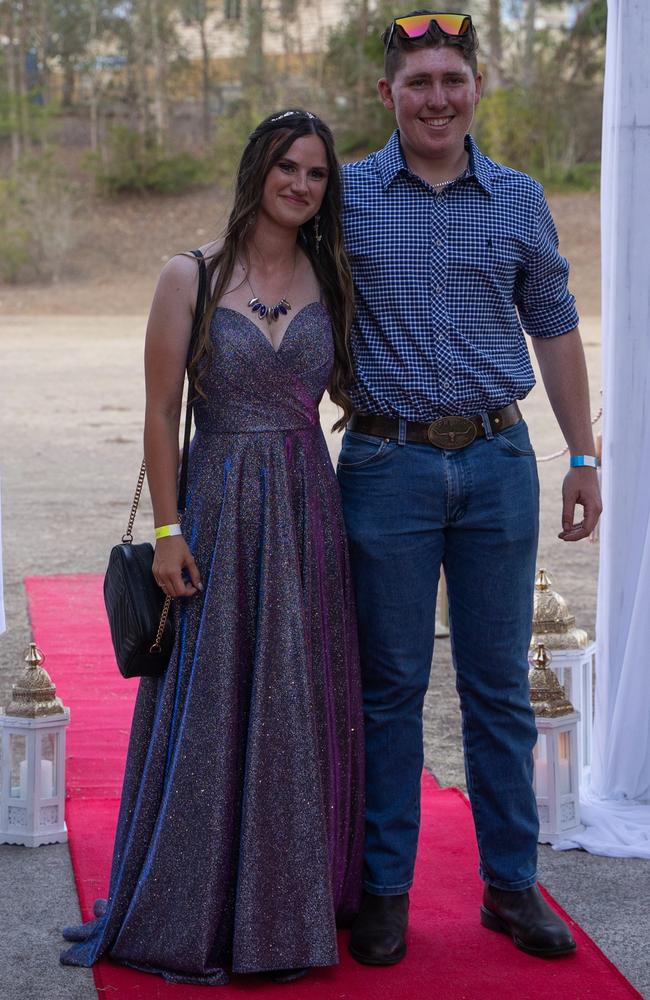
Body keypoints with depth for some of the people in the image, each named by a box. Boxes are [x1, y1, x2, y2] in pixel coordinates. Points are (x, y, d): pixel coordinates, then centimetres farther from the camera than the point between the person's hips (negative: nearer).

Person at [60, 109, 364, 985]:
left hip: (308, 511, 4)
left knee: (303, 706, 9)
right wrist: (168, 530, -10)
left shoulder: (330, 280, 7)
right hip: (220, 511, -3)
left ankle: (296, 904, 23)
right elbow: (161, 411, -5)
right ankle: (196, 912, 15)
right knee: (212, 709, 1)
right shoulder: (192, 278, -4)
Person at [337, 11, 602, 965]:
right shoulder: (347, 197, 2)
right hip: (387, 464, -1)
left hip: (498, 462, 2)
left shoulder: (519, 199, 7)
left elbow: (555, 327, 13)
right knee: (389, 687, 4)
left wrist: (583, 457, 10)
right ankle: (384, 891, 16)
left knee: (500, 686, 8)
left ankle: (511, 884, 18)